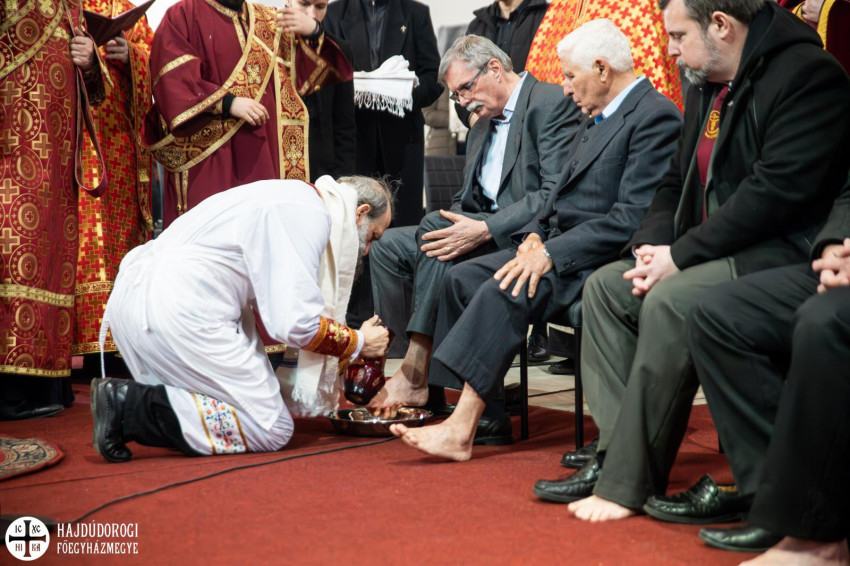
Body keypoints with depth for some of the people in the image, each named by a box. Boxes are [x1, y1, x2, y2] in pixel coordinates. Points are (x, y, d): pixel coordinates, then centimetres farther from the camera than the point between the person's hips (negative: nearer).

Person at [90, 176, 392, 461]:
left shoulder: (290, 199, 25)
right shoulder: (310, 214, -6)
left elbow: (280, 308, 33)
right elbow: (296, 322, -13)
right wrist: (358, 343, 7)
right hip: (180, 310, -10)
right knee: (271, 428, -5)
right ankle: (130, 405, -13)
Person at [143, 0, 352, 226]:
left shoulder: (272, 21, 18)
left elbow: (315, 71, 13)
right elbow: (172, 77, -10)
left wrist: (313, 32, -7)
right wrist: (228, 102, -18)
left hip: (266, 153, 4)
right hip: (208, 155, -4)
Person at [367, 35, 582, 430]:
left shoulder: (552, 103, -7)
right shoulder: (482, 127, 22)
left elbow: (557, 194, -19)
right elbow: (466, 199, 20)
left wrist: (485, 229, -26)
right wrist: (457, 228, -5)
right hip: (487, 232, 9)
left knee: (435, 223, -29)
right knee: (390, 247, -7)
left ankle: (415, 374, -27)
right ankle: (422, 375, -14)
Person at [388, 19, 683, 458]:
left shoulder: (656, 117, -12)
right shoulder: (598, 119, 19)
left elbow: (632, 217, -21)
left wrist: (551, 253, -22)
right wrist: (537, 234, 2)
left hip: (602, 258, -10)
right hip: (559, 246, 10)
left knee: (506, 291, -28)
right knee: (463, 277, -4)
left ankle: (460, 430, -28)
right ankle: (486, 412, -5)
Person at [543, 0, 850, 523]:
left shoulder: (807, 74, -14)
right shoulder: (709, 87, 16)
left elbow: (778, 189, -24)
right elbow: (678, 182, 20)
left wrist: (680, 255, -20)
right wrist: (653, 246, -1)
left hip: (785, 251, -10)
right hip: (721, 251, 10)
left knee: (669, 300, -29)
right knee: (606, 285, 0)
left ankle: (628, 483, -23)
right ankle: (615, 455, -6)